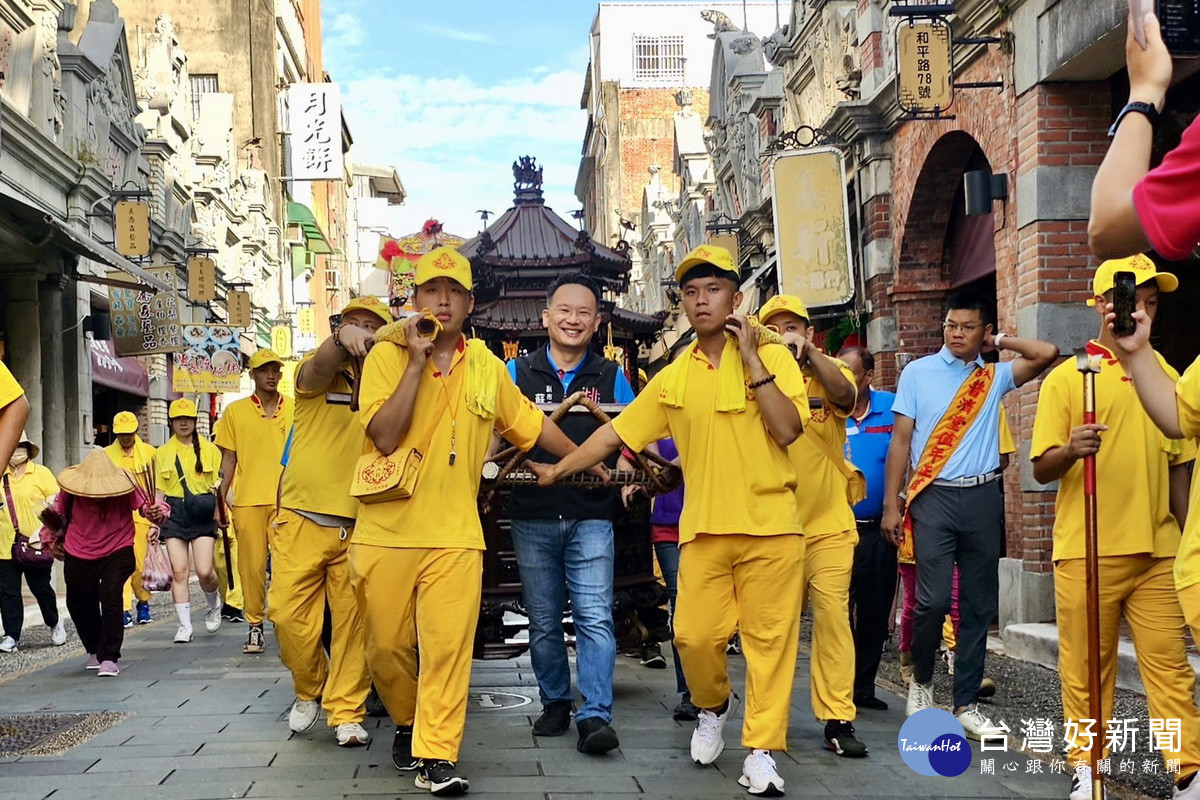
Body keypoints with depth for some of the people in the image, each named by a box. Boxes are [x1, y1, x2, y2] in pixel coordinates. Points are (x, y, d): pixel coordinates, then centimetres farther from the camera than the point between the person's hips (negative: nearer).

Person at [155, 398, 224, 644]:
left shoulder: (209, 449, 8)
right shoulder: (163, 453, 12)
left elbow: (219, 484, 9)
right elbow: (160, 491, 13)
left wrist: (219, 509, -9)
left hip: (202, 513, -2)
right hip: (174, 512, 2)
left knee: (204, 571, -10)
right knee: (178, 570, -4)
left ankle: (213, 605, 21)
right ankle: (185, 625, 3)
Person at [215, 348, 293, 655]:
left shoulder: (295, 409, 9)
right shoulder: (236, 411, 10)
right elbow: (228, 460, 11)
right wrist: (220, 500, 6)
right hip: (248, 500, 0)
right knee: (251, 564, 0)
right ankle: (254, 626, 10)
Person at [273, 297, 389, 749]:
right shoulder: (317, 375, 4)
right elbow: (320, 367, -22)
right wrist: (341, 339, -45)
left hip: (360, 526, 1)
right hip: (302, 520, 0)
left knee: (354, 622, 0)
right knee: (289, 615, -1)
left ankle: (346, 711, 14)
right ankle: (309, 689, 25)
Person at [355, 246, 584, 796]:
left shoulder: (486, 366, 8)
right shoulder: (387, 354, -2)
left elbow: (532, 424, 21)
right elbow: (384, 436, -15)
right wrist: (418, 361, -16)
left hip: (454, 534, 1)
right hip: (386, 530, -1)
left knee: (448, 646, -7)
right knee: (387, 647, 9)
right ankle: (409, 722, 34)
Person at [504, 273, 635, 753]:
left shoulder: (611, 377, 8)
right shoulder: (518, 372, 6)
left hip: (591, 515, -1)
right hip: (533, 515, 1)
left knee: (595, 616, -12)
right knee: (543, 620, 10)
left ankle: (595, 717, -12)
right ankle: (555, 703, 24)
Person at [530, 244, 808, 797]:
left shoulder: (772, 357, 0)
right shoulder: (674, 377, 10)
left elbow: (788, 429, -14)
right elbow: (617, 432, 15)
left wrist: (751, 359, -14)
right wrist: (558, 470, 14)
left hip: (771, 525, -2)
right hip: (703, 527, 3)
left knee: (769, 638, 0)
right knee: (694, 634, -2)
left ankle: (761, 750, 10)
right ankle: (713, 706, 29)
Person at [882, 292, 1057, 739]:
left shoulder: (994, 377, 10)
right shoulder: (918, 372, 5)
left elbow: (1046, 354, -5)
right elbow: (901, 440, 3)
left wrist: (998, 342, 5)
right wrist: (891, 504, -3)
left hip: (983, 498, 3)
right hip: (935, 497, -3)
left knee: (978, 606, 5)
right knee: (934, 599, -12)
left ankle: (966, 704, 14)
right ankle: (921, 679, 14)